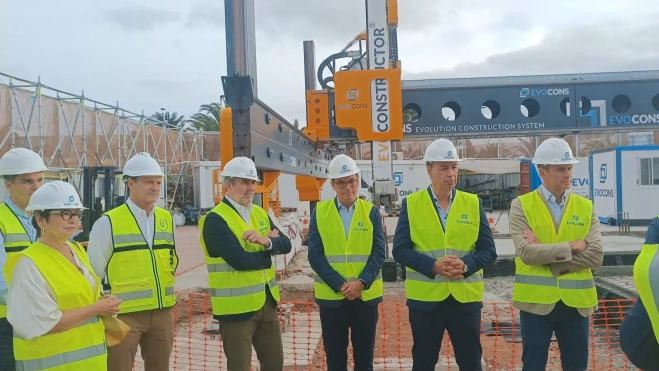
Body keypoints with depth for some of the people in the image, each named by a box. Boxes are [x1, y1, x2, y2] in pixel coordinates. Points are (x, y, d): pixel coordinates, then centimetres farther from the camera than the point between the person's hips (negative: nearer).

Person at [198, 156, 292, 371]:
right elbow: (240, 260, -25)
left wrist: (266, 241, -21)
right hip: (237, 306, -7)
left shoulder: (260, 213, 9)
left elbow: (286, 244, 0)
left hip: (267, 301, 7)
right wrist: (269, 251, -8)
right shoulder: (215, 220, -15)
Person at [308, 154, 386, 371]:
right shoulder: (319, 212, 0)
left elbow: (378, 252, -2)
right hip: (331, 295, 0)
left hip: (366, 295, 1)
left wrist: (361, 283, -16)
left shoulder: (371, 211, 3)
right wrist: (339, 285, -15)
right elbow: (315, 256, -5)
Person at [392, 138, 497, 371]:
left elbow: (488, 250, 2)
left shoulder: (473, 203, 4)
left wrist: (465, 264, -18)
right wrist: (433, 265, -20)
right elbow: (400, 250, -6)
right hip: (425, 297, -1)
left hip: (465, 297, 1)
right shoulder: (411, 204, 0)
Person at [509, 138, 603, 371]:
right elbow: (526, 252, -16)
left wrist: (546, 255, -14)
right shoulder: (522, 206, -3)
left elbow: (596, 256, -7)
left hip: (576, 302, 3)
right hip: (537, 301, -3)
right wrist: (572, 246, -13)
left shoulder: (586, 207, 5)